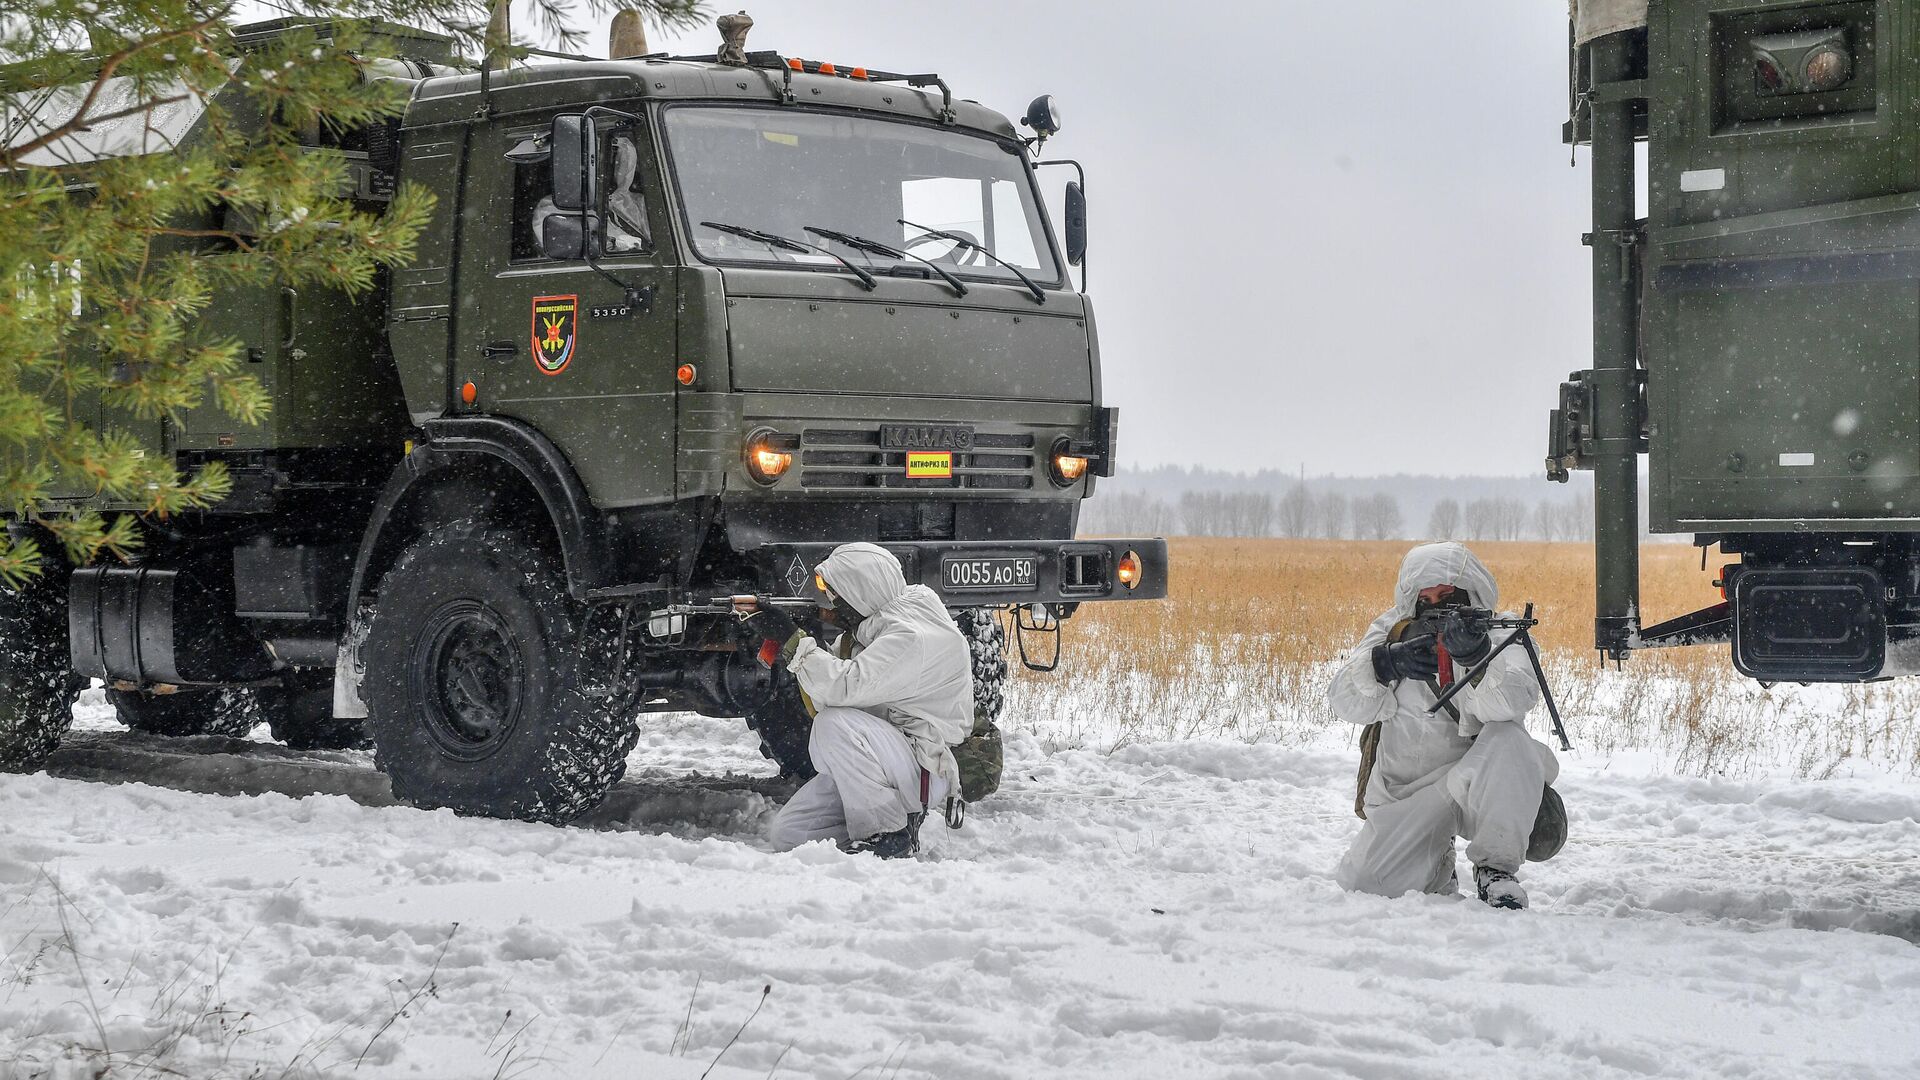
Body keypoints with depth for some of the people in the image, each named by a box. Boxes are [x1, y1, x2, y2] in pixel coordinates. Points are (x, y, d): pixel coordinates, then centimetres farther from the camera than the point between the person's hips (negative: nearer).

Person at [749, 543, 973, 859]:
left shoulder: (913, 638, -20)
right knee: (786, 833, -1)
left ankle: (888, 836, -20)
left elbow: (843, 687, -29)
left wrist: (793, 639, -20)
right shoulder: (870, 627, 11)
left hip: (927, 770, -9)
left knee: (835, 723, -32)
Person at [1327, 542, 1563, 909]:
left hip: (1479, 785, -4)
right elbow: (1346, 703, -8)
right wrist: (1386, 663, -29)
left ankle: (1496, 868, -26)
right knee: (1362, 885, -12)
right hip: (1405, 795, 4)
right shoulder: (1392, 631, 3)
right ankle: (1437, 869, 22)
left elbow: (1510, 703, -27)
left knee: (1509, 741, -34)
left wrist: (1476, 656, -48)